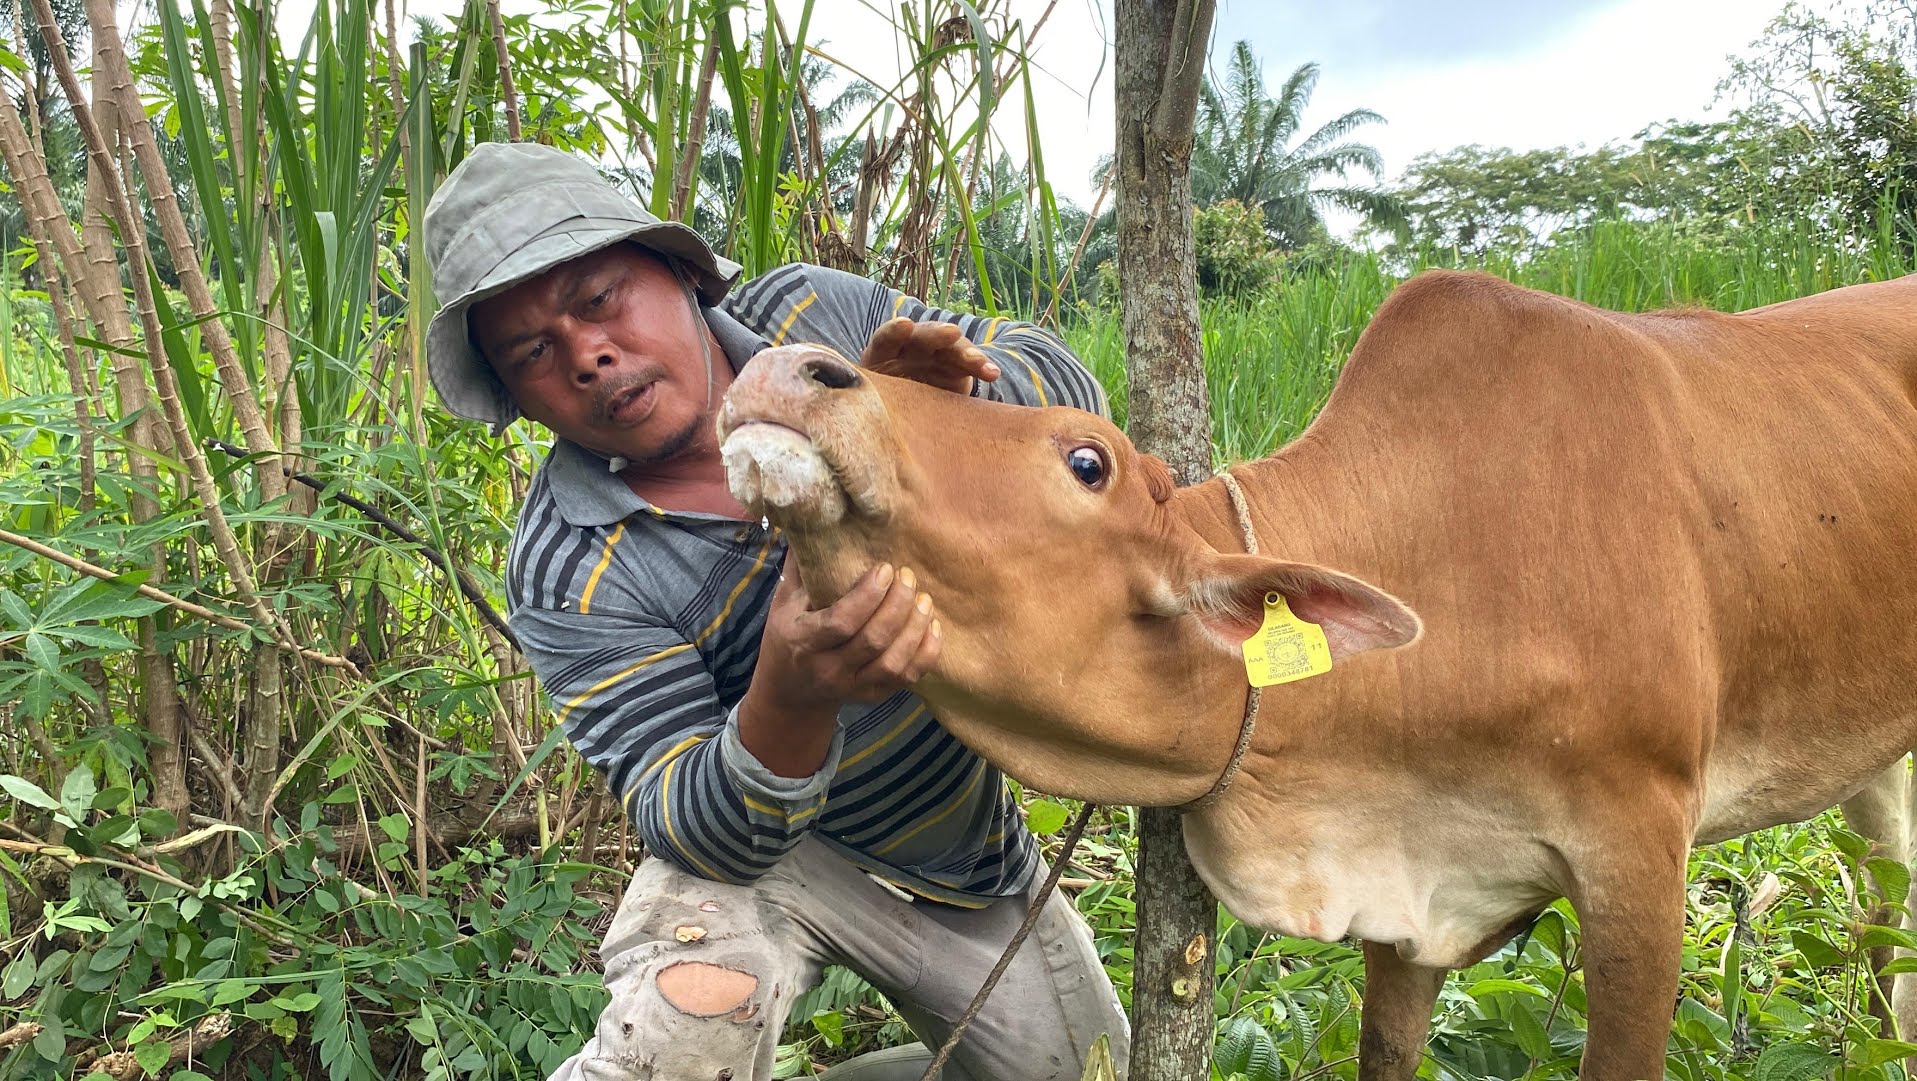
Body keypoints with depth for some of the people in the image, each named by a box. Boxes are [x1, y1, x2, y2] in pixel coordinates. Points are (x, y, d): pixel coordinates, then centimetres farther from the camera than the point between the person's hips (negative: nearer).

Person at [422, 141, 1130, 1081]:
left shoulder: (814, 317, -14)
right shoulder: (567, 576, -24)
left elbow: (1061, 381, -10)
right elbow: (695, 831, -26)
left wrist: (940, 396, -34)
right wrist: (789, 703, -49)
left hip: (968, 835, 5)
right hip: (769, 847, -4)